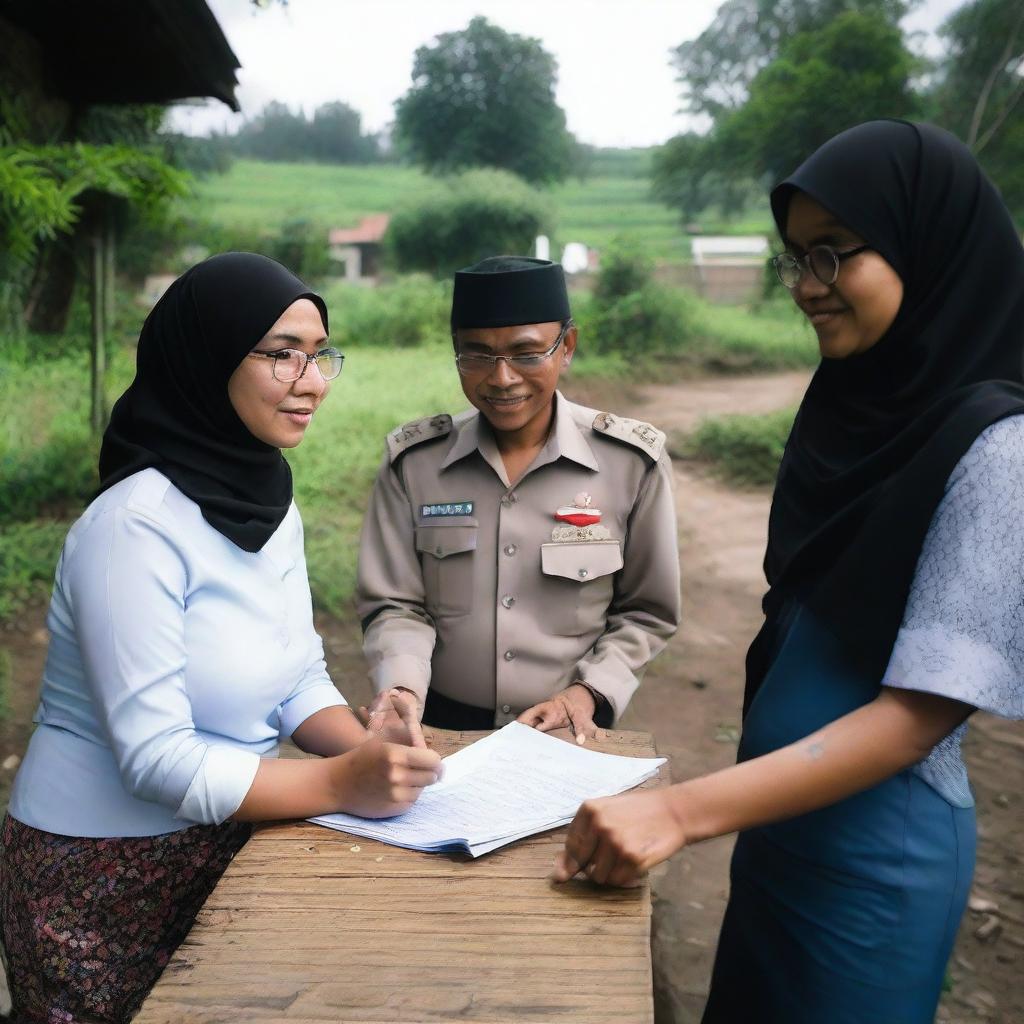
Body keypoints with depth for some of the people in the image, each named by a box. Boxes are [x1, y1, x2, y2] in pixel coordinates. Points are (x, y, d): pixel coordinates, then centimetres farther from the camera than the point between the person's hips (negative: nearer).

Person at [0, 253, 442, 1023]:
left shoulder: (274, 504, -1)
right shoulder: (136, 525, -25)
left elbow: (301, 678, 2)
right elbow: (157, 758, -26)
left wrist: (363, 746, -15)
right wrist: (340, 785, -28)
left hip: (224, 844, 7)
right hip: (107, 873, -7)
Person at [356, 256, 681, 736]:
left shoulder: (633, 461, -4)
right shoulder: (413, 460, -2)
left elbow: (645, 612, 5)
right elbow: (394, 604, 1)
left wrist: (588, 692, -8)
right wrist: (402, 692, -16)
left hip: (568, 733, 0)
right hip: (442, 727, 1)